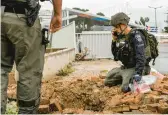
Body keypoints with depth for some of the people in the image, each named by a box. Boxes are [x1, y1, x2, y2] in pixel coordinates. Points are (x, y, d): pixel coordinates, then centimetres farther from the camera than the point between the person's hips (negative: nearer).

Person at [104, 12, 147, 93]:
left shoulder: (136, 36, -19)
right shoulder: (121, 36, 5)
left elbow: (140, 57, -26)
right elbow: (115, 54, 11)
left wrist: (138, 73, -35)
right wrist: (114, 40, -1)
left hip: (133, 68, -8)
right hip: (123, 68, 8)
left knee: (125, 88, -26)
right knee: (107, 82, 12)